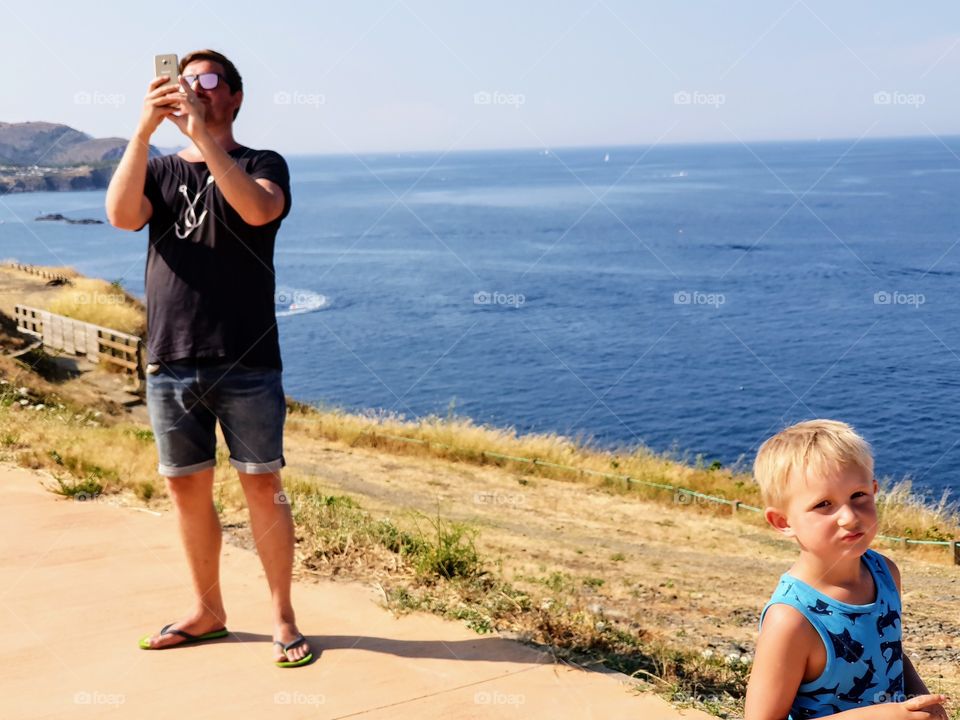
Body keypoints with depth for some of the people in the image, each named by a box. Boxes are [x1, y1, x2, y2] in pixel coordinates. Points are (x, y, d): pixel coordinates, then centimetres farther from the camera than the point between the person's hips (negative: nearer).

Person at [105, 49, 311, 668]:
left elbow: (258, 209, -19)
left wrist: (202, 134, -23)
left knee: (263, 489, -2)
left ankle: (284, 618, 10)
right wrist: (144, 128, -17)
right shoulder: (160, 171, 15)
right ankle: (208, 611, 25)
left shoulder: (263, 165, 5)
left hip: (247, 362, -3)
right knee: (187, 490, 10)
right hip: (170, 362, 4)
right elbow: (122, 215, -8)